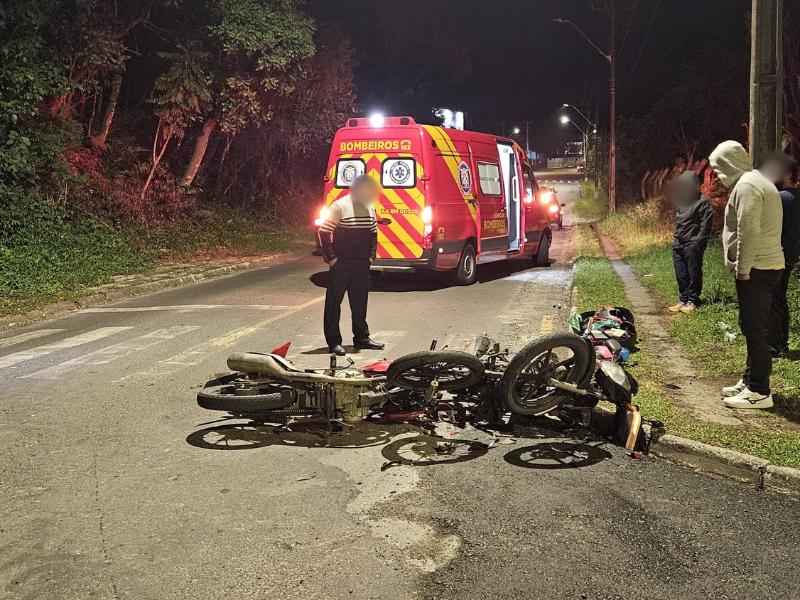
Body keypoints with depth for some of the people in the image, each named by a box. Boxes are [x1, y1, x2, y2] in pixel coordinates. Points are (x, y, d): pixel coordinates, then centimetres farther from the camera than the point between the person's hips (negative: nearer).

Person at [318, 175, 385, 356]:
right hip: (341, 264, -6)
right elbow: (324, 232, -12)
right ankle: (334, 341, 5)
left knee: (360, 302, 13)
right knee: (334, 302, 0)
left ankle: (362, 337, 23)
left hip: (362, 265, 7)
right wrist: (330, 258, -13)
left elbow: (373, 233, 21)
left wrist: (371, 256, 13)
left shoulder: (369, 207, 10)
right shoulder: (339, 207, -12)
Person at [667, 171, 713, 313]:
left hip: (692, 246, -8)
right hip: (678, 244, 8)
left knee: (694, 275, 1)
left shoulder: (703, 202, -9)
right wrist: (676, 239, 12)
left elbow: (705, 226, -13)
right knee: (681, 275, 10)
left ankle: (693, 301, 10)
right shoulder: (681, 201, 16)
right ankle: (683, 300, 19)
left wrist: (697, 244, -18)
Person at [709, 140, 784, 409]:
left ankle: (759, 392, -2)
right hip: (767, 266, 11)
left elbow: (749, 231, -22)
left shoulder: (746, 186, -13)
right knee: (753, 328, 17)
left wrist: (742, 268, -18)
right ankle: (750, 381, 27)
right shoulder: (757, 182, 20)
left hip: (756, 270, -11)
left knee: (754, 329, -7)